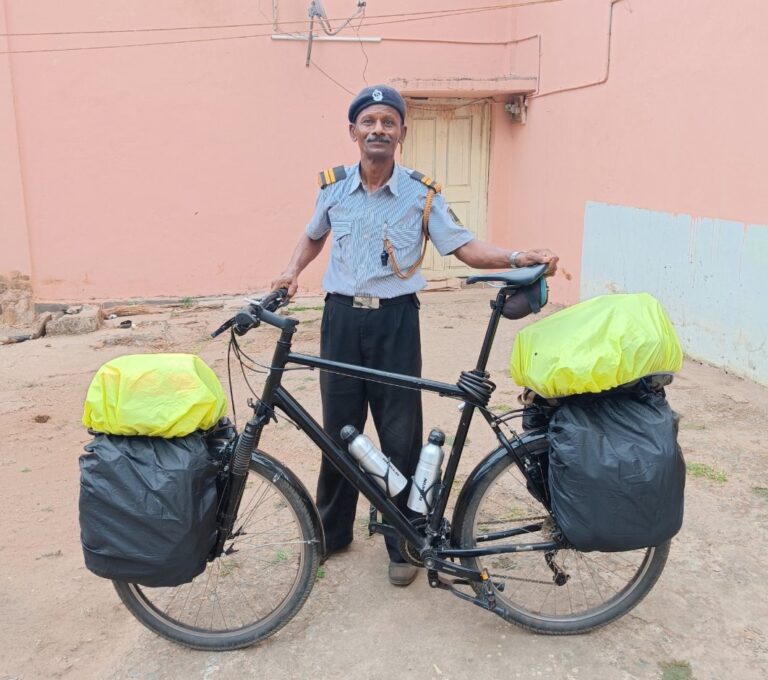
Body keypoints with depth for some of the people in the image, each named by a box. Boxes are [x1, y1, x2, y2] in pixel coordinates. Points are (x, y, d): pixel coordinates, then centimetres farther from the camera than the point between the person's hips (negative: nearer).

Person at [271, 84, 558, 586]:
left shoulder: (421, 192, -4)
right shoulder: (334, 186, 3)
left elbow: (465, 247, -5)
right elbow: (314, 235, 22)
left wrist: (518, 258, -21)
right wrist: (293, 271, 4)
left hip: (395, 320, -2)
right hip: (342, 318, 2)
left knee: (400, 436, 4)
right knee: (338, 429, 11)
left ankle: (404, 544, 22)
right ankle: (332, 531, 31)